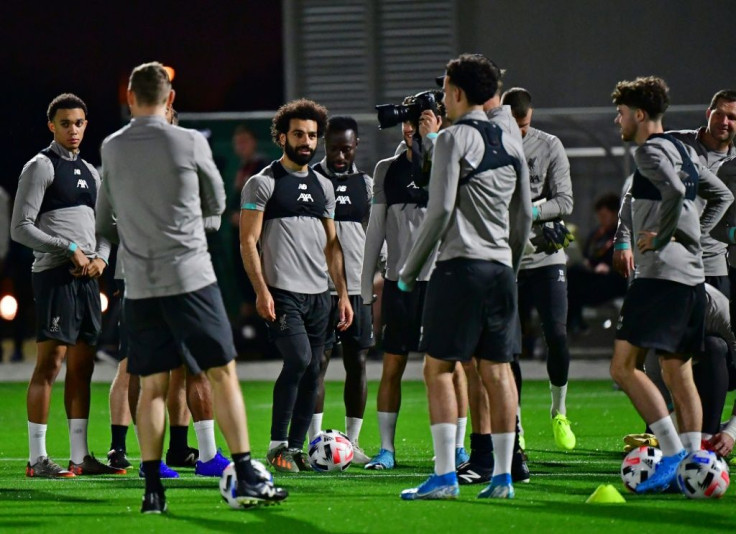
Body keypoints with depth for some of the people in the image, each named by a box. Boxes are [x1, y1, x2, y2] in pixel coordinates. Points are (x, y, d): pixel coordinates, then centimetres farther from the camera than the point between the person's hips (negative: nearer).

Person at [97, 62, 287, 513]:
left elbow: (104, 223, 16)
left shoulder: (111, 149, 5)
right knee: (223, 374, 1)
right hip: (190, 277, -3)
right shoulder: (190, 143, -5)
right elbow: (216, 205, 9)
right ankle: (246, 478, -3)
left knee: (152, 386, 8)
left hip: (139, 285, 4)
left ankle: (153, 489, 4)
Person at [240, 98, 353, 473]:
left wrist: (342, 293, 14)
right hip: (282, 292, -6)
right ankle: (277, 445, -11)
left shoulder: (323, 186, 17)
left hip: (319, 294, 6)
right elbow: (248, 242, -6)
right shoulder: (263, 183, -1)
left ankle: (295, 448, 11)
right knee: (298, 359, -20)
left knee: (311, 372, 4)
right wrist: (261, 291, -15)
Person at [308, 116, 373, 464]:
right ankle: (316, 443, -3)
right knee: (318, 362, -5)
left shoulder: (366, 184, 12)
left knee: (357, 364, 4)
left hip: (358, 288, 4)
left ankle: (352, 441, 12)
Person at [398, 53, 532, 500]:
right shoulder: (511, 144, 14)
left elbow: (441, 210, -11)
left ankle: (445, 475, -11)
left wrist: (410, 270, -4)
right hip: (501, 269, 7)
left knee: (439, 367, -4)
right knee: (497, 370, 8)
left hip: (461, 266, -7)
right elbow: (524, 217, 16)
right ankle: (503, 476, 6)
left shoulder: (455, 139, -7)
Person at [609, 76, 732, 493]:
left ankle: (673, 452, -16)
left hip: (662, 272, -9)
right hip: (692, 274, 10)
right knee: (678, 372, 10)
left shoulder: (650, 151, -8)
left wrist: (660, 238, -14)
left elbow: (674, 193, -26)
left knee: (624, 367, -10)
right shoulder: (683, 150, 19)